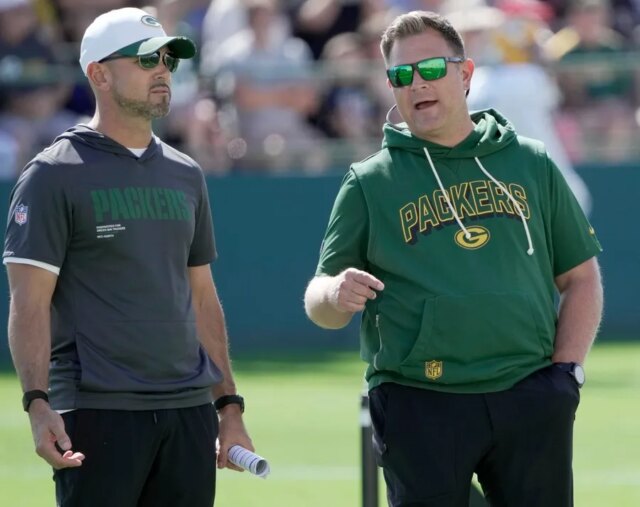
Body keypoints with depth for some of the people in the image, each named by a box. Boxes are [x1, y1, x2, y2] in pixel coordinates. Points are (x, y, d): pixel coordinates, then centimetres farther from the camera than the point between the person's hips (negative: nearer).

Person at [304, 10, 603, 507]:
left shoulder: (531, 164, 11)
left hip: (530, 402, 1)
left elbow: (580, 277, 15)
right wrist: (335, 295, -17)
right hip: (420, 406, -1)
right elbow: (318, 301, 6)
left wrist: (567, 369, 2)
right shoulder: (369, 183, 7)